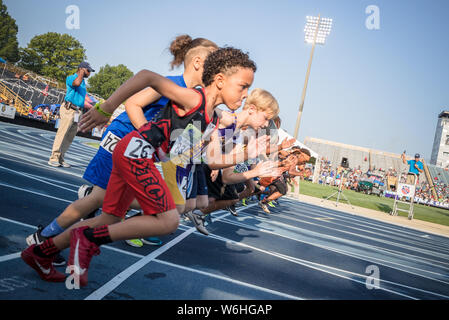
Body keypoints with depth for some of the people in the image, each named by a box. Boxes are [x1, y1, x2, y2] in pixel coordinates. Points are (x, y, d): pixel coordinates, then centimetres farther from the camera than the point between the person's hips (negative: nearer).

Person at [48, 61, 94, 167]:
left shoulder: (83, 82, 23)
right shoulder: (71, 78, 0)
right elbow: (77, 83, -24)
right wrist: (82, 72, -8)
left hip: (77, 111, 8)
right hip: (68, 110, -8)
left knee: (70, 137, 5)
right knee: (62, 133, -14)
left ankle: (60, 159, 8)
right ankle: (54, 158, -14)